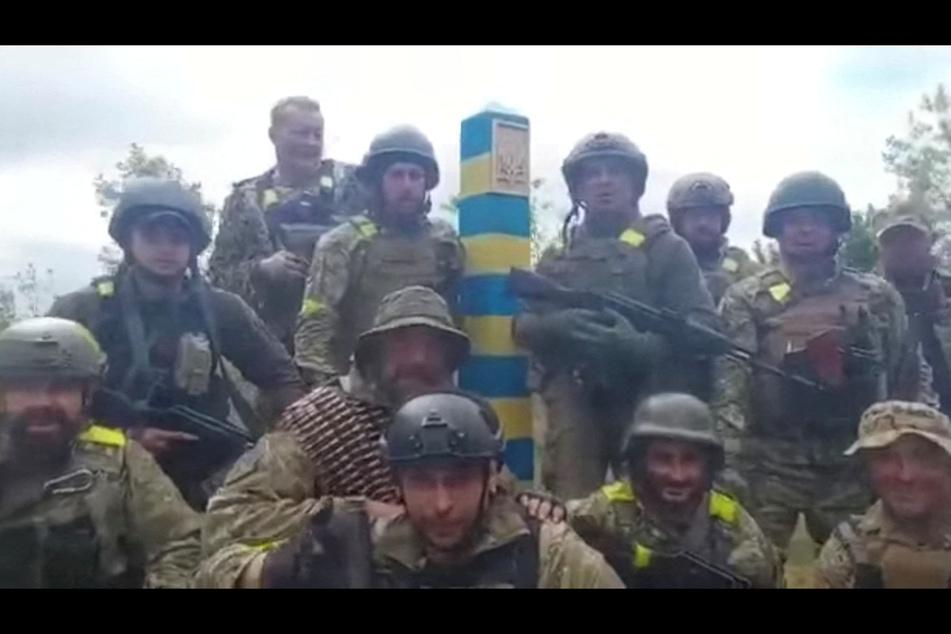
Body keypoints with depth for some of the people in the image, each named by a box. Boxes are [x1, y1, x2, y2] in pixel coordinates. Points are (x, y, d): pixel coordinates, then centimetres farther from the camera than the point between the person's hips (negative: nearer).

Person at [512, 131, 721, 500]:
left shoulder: (666, 248, 7)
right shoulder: (557, 258, 17)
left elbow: (705, 327, -1)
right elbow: (522, 327, 11)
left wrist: (640, 345, -19)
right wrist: (559, 326, -12)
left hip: (645, 403, -1)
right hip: (574, 403, 2)